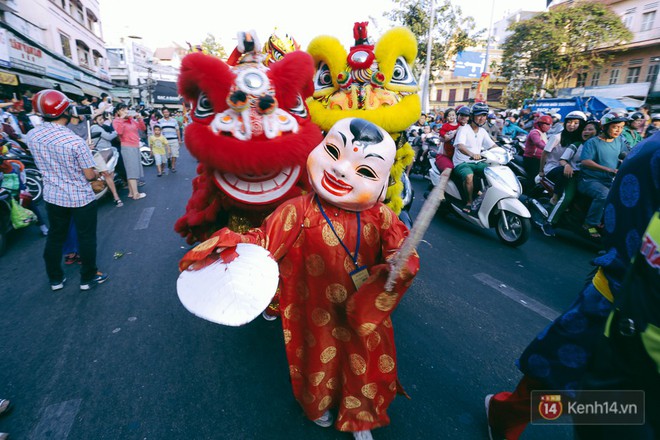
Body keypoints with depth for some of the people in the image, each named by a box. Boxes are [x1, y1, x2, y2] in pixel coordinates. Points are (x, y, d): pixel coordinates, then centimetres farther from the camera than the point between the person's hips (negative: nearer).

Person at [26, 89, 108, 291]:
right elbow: (90, 175, -18)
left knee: (55, 237, 18)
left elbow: (45, 165, 9)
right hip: (80, 198, -5)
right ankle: (88, 278, 22)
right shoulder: (75, 141, -24)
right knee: (86, 237, 10)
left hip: (52, 196, 6)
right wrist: (96, 174, 3)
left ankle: (55, 279, 31)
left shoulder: (32, 136, -5)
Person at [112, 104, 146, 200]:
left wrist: (140, 119, -1)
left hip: (136, 147, 7)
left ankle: (131, 192, 15)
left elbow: (142, 128, 14)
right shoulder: (116, 121, -3)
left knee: (135, 170, 9)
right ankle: (135, 194, -10)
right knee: (132, 170, -10)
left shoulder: (131, 119, 13)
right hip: (127, 147, -7)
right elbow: (119, 132, -21)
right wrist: (121, 119, -18)